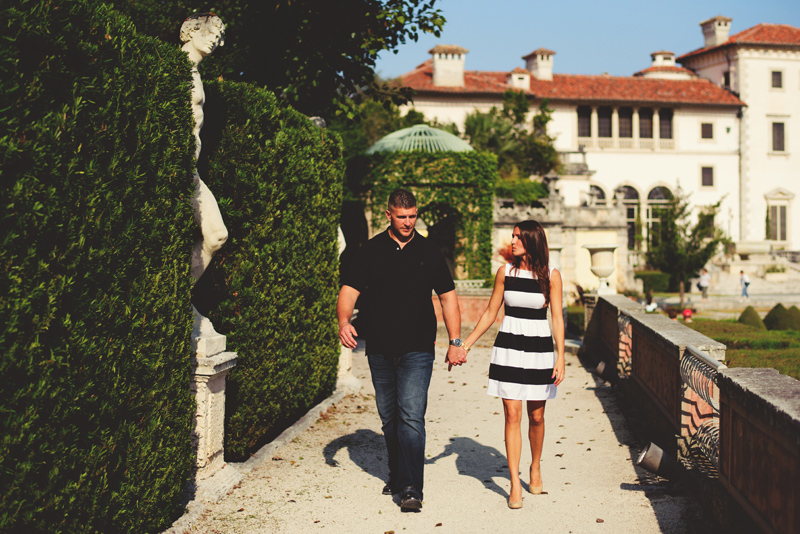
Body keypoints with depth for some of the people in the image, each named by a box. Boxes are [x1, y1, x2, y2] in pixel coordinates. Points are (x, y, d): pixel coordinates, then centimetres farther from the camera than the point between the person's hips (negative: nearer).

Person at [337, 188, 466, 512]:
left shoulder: (428, 252, 6)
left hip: (417, 351, -2)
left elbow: (447, 297, 10)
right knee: (389, 418, 12)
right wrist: (344, 321, -21)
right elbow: (350, 290, 0)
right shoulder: (371, 251, 5)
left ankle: (411, 489, -13)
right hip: (379, 350, 2)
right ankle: (397, 475, 30)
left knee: (411, 417, -12)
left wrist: (455, 342, 4)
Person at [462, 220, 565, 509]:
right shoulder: (505, 272, 3)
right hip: (508, 348, 1)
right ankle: (515, 484, 0)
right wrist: (465, 344, 5)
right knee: (512, 415, -4)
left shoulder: (551, 275, -1)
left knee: (536, 415, 8)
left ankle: (535, 468, 33)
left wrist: (560, 357, -9)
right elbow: (490, 313, 8)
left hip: (539, 349, 0)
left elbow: (557, 318, -1)